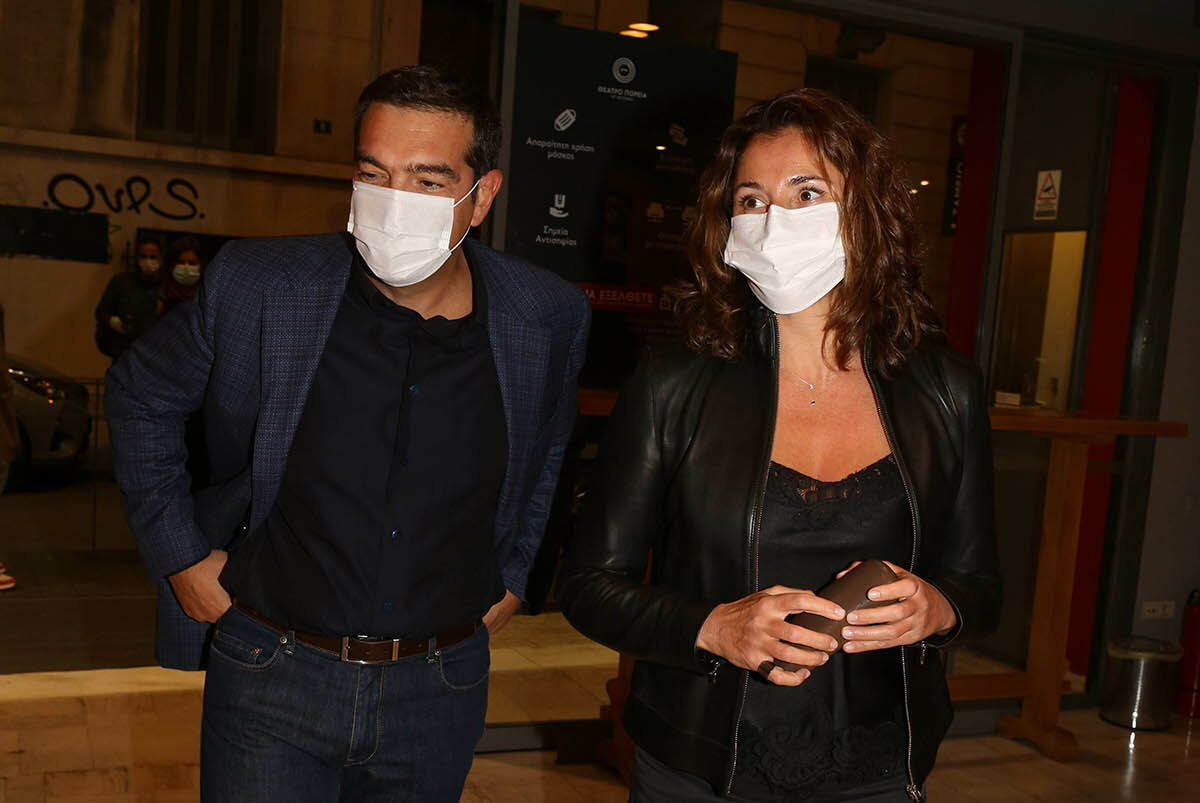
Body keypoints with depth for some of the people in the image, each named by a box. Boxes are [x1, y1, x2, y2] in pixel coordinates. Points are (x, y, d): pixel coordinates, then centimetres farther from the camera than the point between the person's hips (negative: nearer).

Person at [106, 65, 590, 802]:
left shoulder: (549, 319, -9)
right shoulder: (257, 285, -14)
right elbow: (142, 396, 4)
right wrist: (180, 554, 1)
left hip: (442, 687, 2)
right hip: (272, 677, -1)